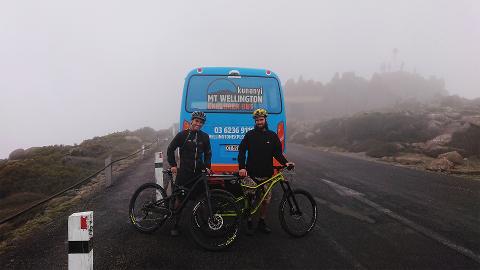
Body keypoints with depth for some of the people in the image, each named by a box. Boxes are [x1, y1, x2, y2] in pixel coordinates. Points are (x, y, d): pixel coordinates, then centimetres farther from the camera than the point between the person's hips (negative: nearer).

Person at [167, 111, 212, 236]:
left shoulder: (204, 137, 9)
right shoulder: (182, 135, 0)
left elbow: (208, 153, 19)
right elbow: (170, 149, 4)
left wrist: (207, 166, 7)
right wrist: (173, 165, -2)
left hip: (198, 172, 3)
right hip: (184, 172, -2)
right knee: (180, 198, 2)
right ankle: (176, 225, 14)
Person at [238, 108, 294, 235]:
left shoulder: (272, 135, 8)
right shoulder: (250, 135, 1)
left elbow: (277, 152, 8)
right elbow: (242, 151, -3)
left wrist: (285, 162, -10)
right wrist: (242, 167, -16)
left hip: (266, 174, 3)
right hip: (251, 173, -2)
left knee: (266, 199, 7)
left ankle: (262, 222, 24)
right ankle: (249, 223, 17)